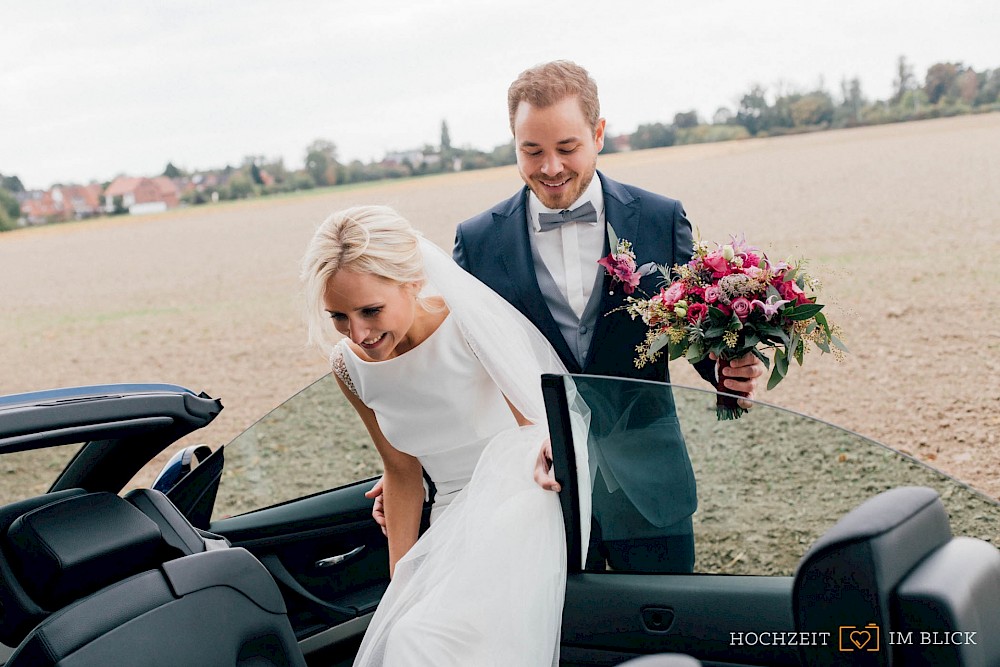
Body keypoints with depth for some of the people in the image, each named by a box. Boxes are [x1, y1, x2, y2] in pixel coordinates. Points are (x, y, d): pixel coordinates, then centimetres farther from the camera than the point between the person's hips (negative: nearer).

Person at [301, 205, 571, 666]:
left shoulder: (474, 326, -17)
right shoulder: (350, 366, -1)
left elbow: (543, 421, -12)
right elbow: (402, 473, 10)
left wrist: (547, 451, -36)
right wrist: (401, 581, 12)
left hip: (522, 513, -5)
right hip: (452, 531, 6)